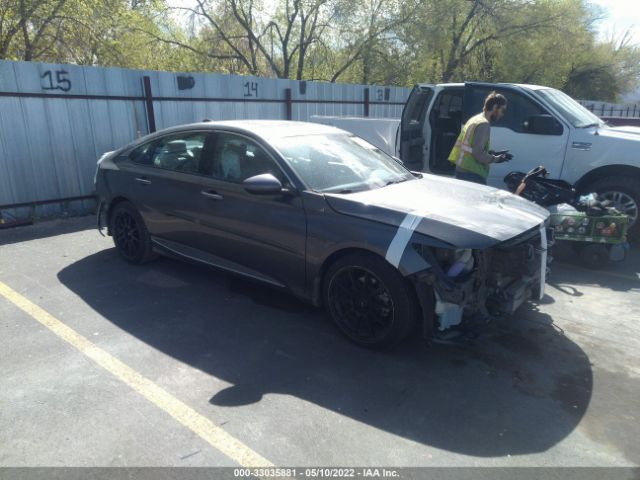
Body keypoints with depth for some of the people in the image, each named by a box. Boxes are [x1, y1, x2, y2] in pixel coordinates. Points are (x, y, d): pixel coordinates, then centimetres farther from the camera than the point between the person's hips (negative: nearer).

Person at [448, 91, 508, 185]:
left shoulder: (474, 119, 18)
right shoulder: (484, 124, -12)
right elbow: (478, 153, -20)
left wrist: (489, 154, 17)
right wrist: (495, 159, -6)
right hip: (472, 174, -10)